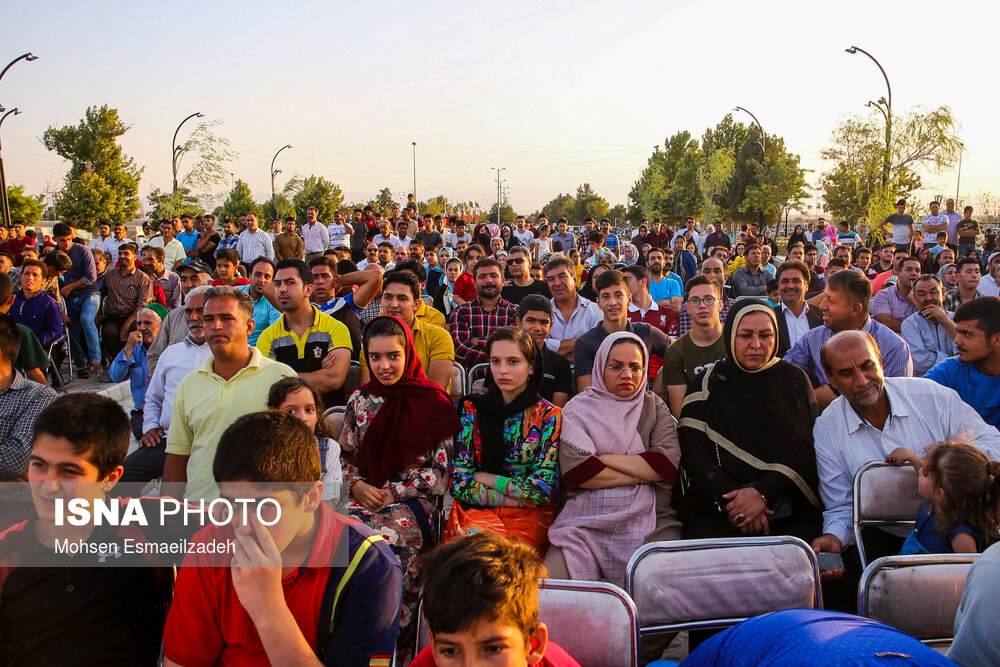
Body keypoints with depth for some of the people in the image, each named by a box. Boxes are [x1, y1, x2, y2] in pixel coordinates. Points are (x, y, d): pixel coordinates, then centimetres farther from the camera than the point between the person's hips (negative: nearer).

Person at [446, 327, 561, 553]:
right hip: (477, 510, 1)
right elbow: (459, 483, 0)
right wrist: (515, 498, -9)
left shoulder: (549, 416, 2)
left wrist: (484, 478, -3)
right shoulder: (472, 409, 7)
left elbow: (540, 490, -6)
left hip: (529, 517, -1)